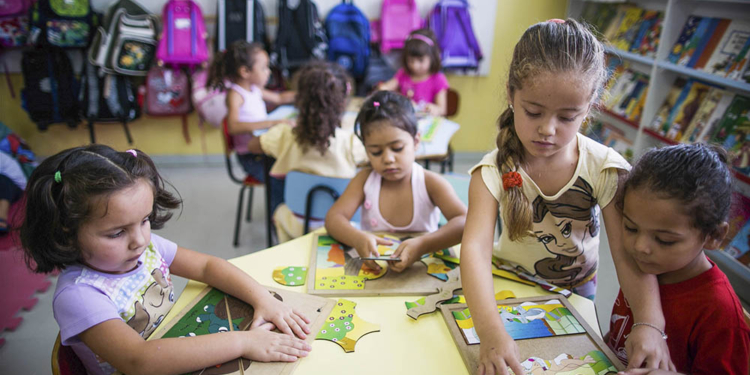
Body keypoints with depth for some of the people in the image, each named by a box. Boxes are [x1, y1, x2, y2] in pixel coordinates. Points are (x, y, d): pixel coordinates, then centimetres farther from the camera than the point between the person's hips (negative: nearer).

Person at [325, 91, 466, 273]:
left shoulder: (430, 183, -10)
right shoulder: (365, 179, -1)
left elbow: (465, 222, -20)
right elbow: (333, 218, -8)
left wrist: (423, 245, -38)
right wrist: (358, 239, -31)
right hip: (373, 268, 2)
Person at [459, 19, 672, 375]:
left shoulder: (605, 169, -19)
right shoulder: (494, 171, -23)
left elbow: (629, 254, -20)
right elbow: (475, 247, -35)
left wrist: (650, 325, -38)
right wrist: (491, 331, -50)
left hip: (576, 289, 1)